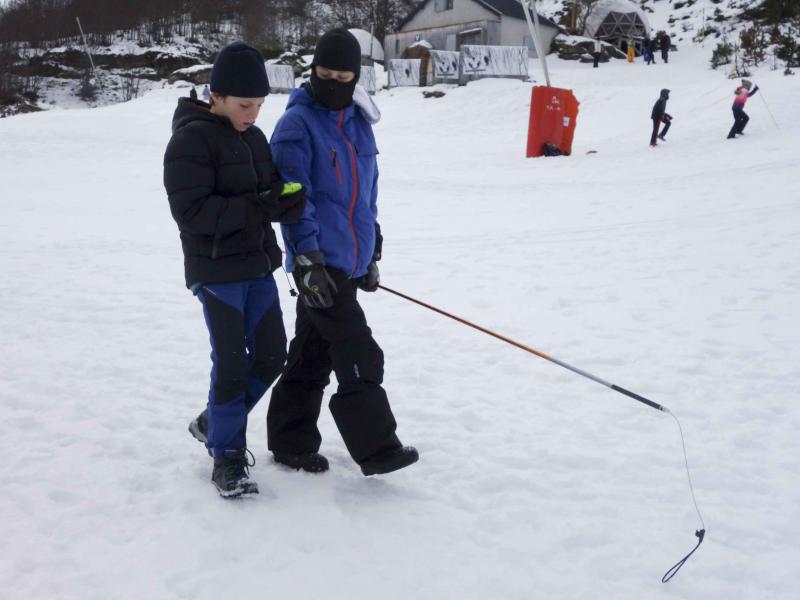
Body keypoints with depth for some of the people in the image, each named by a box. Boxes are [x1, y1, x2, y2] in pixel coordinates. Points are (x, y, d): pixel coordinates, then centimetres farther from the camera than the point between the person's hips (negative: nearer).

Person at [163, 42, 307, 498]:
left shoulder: (255, 138, 11)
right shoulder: (191, 140, -13)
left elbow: (273, 194, 13)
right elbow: (190, 210, -22)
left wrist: (290, 200, -12)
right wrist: (257, 208, -27)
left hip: (258, 265, 8)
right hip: (216, 271, -7)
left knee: (272, 355, 11)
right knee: (232, 363, -5)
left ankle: (215, 421, 31)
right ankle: (227, 456, 11)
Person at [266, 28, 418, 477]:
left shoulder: (359, 123, 15)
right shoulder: (297, 124, -8)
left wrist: (373, 253, 21)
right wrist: (308, 259, -20)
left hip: (350, 260, 7)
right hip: (318, 262, -7)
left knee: (313, 355, 13)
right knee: (358, 355, -8)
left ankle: (291, 442, 24)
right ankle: (376, 447, 1)